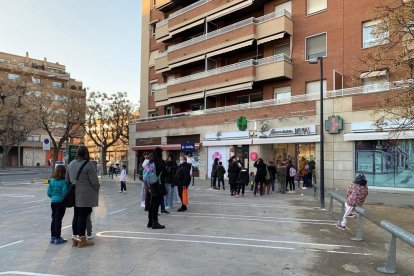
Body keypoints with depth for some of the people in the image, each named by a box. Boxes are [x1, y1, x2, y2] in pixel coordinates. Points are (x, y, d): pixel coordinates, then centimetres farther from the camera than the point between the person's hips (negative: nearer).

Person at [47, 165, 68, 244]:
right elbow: (65, 193, -20)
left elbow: (49, 193, 5)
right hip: (61, 202, -6)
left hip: (53, 202, 6)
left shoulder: (52, 181, 2)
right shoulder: (64, 182, -16)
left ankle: (52, 237, 24)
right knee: (58, 220, 0)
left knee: (54, 219, 15)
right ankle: (57, 238, 7)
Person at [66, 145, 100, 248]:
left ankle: (75, 238, 22)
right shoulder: (89, 165, -16)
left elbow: (67, 179, 16)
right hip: (86, 196, -7)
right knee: (83, 216, -1)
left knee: (76, 216, 13)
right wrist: (97, 190, 2)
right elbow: (94, 181, -13)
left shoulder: (71, 164, 7)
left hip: (75, 195, 7)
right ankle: (82, 240, 7)